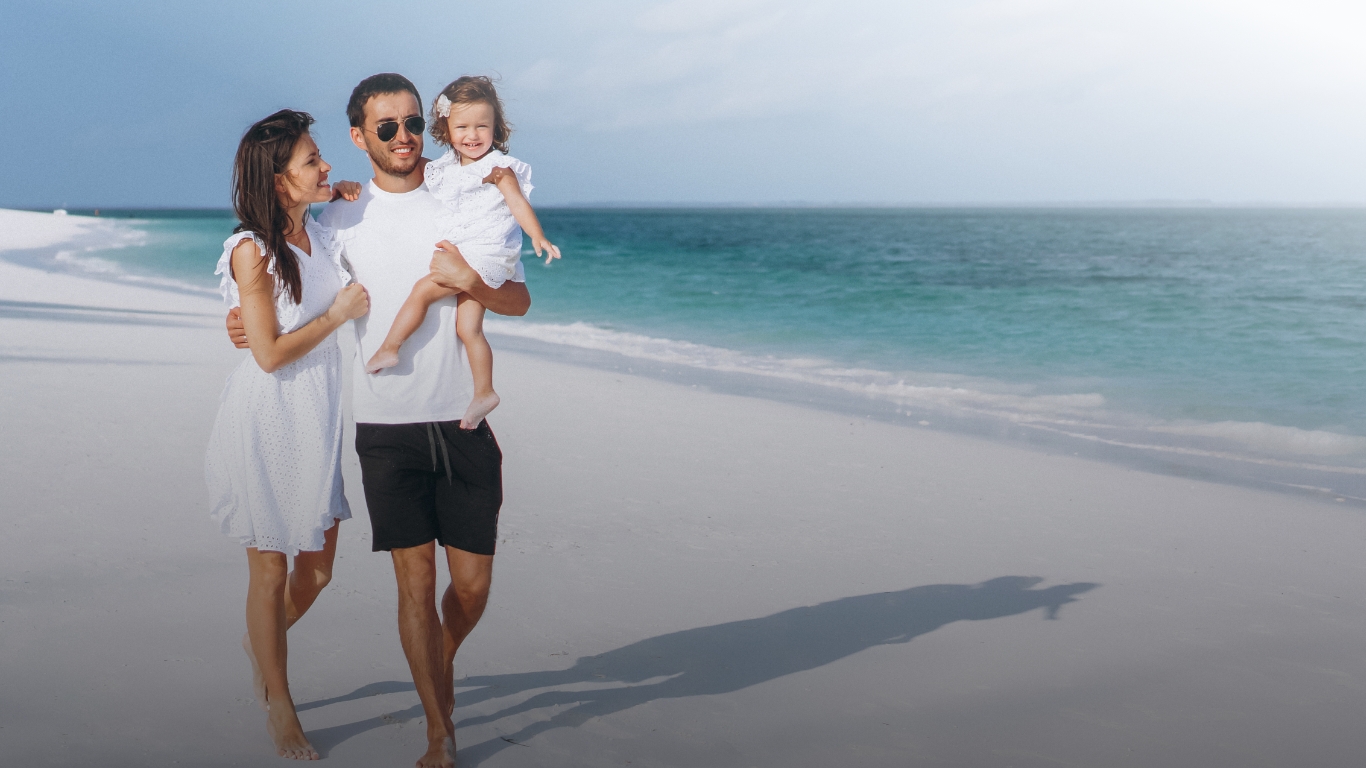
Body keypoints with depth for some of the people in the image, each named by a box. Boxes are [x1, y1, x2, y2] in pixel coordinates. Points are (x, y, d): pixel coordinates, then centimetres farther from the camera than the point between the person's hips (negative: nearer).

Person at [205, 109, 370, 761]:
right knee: (271, 571, 6)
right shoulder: (251, 250, -15)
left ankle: (261, 645, 44)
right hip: (265, 422, -6)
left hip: (317, 421, 7)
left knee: (317, 569, 13)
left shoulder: (323, 238, 5)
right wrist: (340, 313, -12)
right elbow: (270, 353, -17)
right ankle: (279, 707, 22)